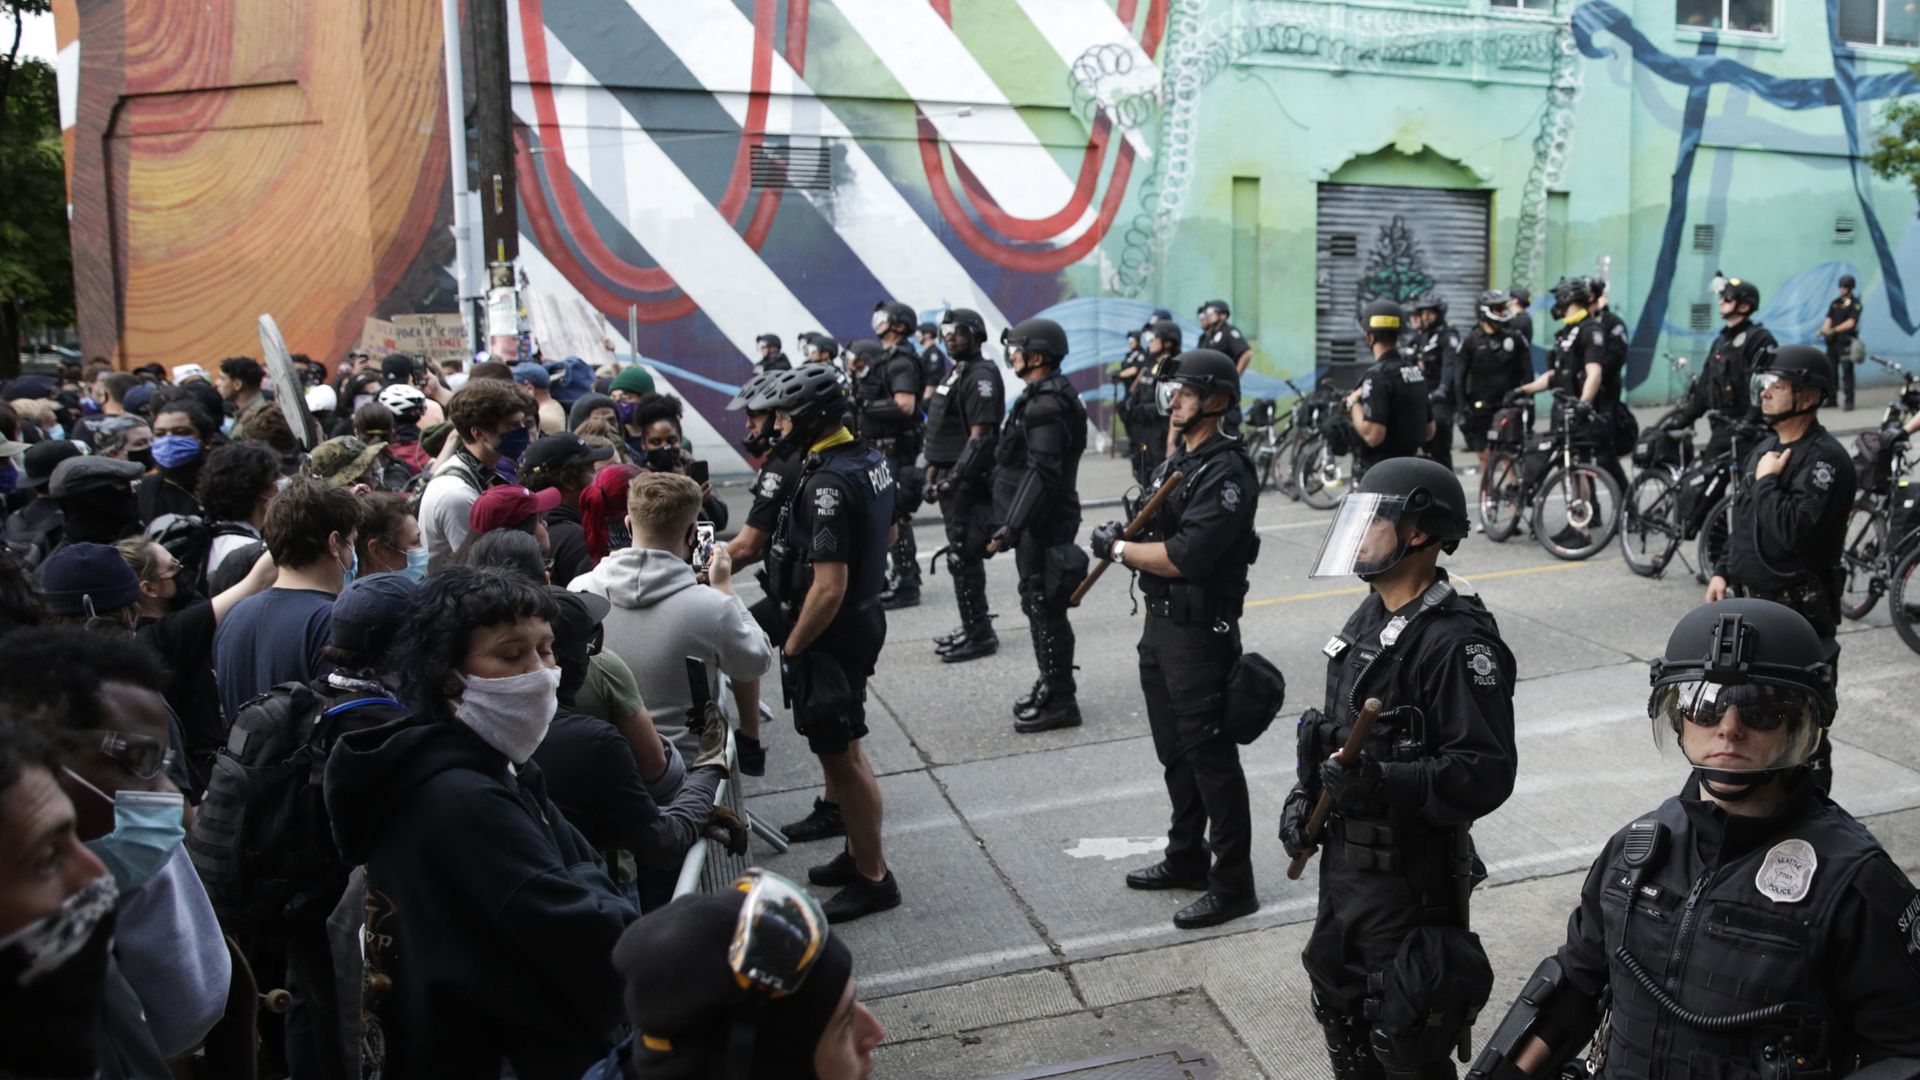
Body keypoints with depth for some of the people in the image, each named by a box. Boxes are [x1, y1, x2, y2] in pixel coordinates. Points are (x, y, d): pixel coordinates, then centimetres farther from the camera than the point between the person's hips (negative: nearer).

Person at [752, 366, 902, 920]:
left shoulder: (828, 484, -25)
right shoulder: (871, 460, 5)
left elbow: (829, 587, -28)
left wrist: (792, 648, -16)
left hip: (833, 630, -10)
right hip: (865, 614, 10)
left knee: (842, 755, 2)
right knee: (840, 744, 22)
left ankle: (873, 876, 13)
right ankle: (858, 851, 37)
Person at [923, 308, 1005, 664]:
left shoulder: (980, 377, -13)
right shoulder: (956, 372, 17)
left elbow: (980, 435, -20)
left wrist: (954, 478, -22)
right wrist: (934, 468, 17)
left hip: (969, 481, -10)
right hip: (951, 476, 10)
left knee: (963, 558, -7)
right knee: (961, 556, 14)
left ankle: (979, 634, 0)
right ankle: (973, 627, 23)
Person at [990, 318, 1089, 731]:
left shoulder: (1047, 405, -19)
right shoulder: (1041, 398, 14)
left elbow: (1042, 474, -26)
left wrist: (1011, 527, -27)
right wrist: (1011, 522, 22)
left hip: (1043, 526, -10)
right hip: (1039, 523, 10)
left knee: (1044, 608, -4)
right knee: (1038, 604, 17)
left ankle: (1060, 701, 4)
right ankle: (1051, 684, 29)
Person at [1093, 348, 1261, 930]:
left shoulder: (1226, 474, -19)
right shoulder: (1177, 460, 12)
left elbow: (1185, 557, -27)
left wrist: (1118, 549, -14)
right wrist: (1119, 533, 0)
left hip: (1201, 631, -10)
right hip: (1160, 622, 10)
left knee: (1210, 757, -1)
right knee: (1174, 751, 19)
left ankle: (1233, 886, 10)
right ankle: (1186, 859, 34)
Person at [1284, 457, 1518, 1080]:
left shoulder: (1457, 642, -22)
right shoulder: (1368, 619, 7)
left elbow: (1487, 771, -27)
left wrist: (1385, 782, -36)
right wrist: (1307, 795, 8)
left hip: (1410, 879, -9)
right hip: (1344, 860, 9)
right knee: (1341, 1012, 23)